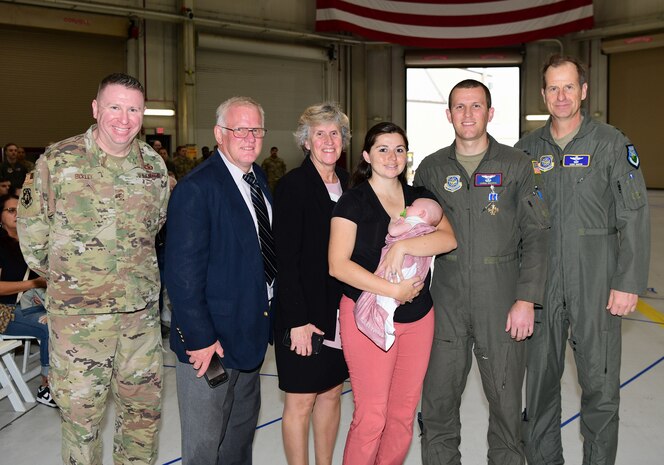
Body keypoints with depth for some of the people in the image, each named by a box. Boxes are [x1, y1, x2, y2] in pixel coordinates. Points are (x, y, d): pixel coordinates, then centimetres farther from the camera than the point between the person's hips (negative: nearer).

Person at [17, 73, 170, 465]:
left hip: (142, 311, 3)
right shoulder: (58, 160, -8)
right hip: (78, 313, -3)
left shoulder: (154, 164, 2)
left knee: (145, 408, 14)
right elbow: (32, 228, 0)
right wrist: (62, 275, 6)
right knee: (81, 412, 9)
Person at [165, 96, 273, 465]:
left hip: (252, 332, 8)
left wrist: (268, 317, 6)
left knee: (242, 428, 24)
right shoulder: (196, 188, -19)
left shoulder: (259, 178, 7)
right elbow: (182, 272, -21)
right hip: (211, 338, -8)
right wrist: (199, 338, -21)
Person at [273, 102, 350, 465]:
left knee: (331, 393, 16)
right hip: (305, 314, -6)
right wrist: (298, 320, -17)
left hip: (341, 311, 7)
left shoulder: (347, 183, 8)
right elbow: (286, 259, -15)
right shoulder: (293, 186, -11)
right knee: (301, 401, 4)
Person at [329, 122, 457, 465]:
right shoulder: (353, 201, -3)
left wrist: (402, 246, -19)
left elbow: (448, 239, -5)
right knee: (371, 419, -4)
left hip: (418, 318, 5)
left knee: (404, 414, 10)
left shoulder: (419, 197, 11)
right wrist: (393, 290, -17)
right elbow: (338, 264, -13)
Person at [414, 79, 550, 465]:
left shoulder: (517, 164, 0)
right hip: (446, 302, 2)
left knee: (506, 400, 7)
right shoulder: (431, 169, 7)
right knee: (438, 400, 7)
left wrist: (527, 300, -9)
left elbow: (536, 235, -2)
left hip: (502, 303, -2)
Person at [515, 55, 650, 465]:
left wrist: (629, 283, -10)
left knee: (600, 384, 3)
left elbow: (635, 218, -4)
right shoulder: (528, 148, 7)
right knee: (540, 378, 11)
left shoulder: (611, 143, -1)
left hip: (596, 283, -3)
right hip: (541, 283, 3)